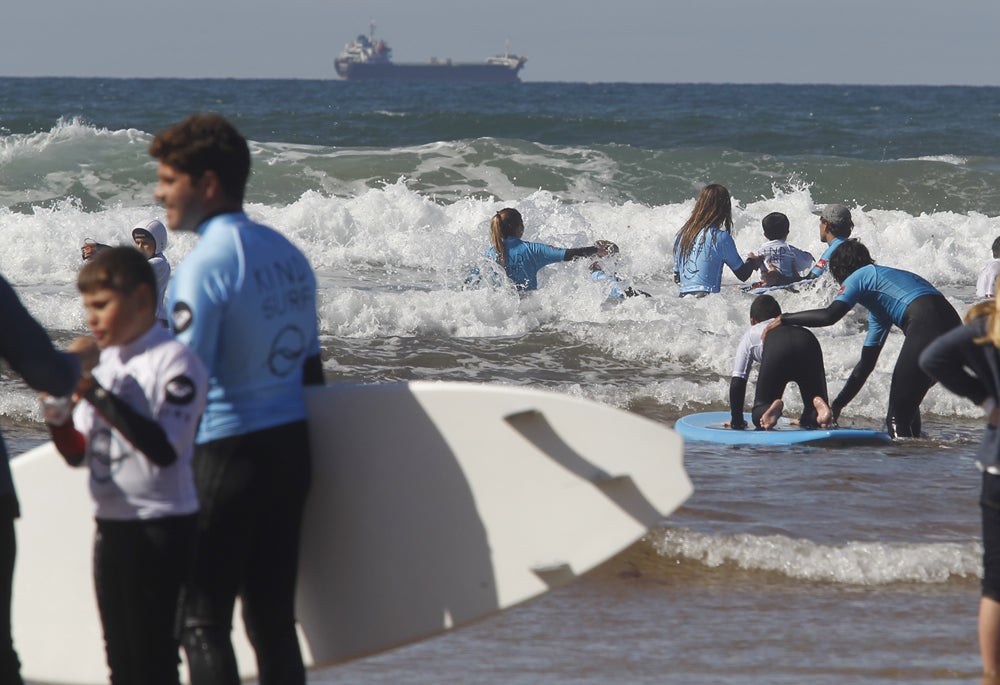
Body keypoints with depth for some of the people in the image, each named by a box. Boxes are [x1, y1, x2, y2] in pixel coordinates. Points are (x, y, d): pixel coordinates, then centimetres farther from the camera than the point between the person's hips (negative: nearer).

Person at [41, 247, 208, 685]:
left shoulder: (175, 360, -11)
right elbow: (79, 453, 15)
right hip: (110, 524, 8)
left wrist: (96, 392, -22)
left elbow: (164, 447, -24)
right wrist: (58, 419, -6)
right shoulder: (102, 362, 11)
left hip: (160, 527, -8)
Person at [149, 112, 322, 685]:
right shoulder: (287, 253, 10)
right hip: (292, 444, 8)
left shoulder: (206, 263, -14)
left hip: (228, 450, -8)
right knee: (273, 617, 10)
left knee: (203, 621, -3)